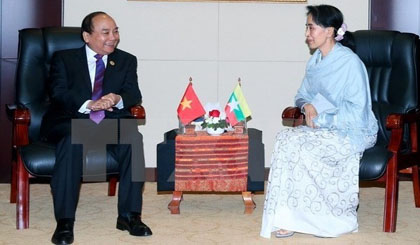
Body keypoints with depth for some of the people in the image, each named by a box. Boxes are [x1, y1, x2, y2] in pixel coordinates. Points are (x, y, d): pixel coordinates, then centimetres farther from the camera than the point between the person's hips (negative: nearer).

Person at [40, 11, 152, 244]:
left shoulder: (126, 61, 18)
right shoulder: (63, 58, 11)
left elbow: (134, 94, 4)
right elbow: (59, 92, -5)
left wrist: (118, 99, -21)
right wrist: (88, 104, -24)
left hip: (111, 121, 2)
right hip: (72, 120, -2)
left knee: (133, 138, -31)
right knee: (72, 140, -37)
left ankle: (129, 216, -24)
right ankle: (64, 222, -35)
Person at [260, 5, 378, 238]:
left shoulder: (350, 62, -15)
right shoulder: (315, 61, 9)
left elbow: (357, 110, -17)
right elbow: (302, 95, 19)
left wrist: (321, 119, -17)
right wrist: (308, 105, -5)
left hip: (353, 133, -7)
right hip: (326, 130, 7)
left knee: (296, 143, -28)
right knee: (285, 138, -21)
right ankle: (290, 216, -21)